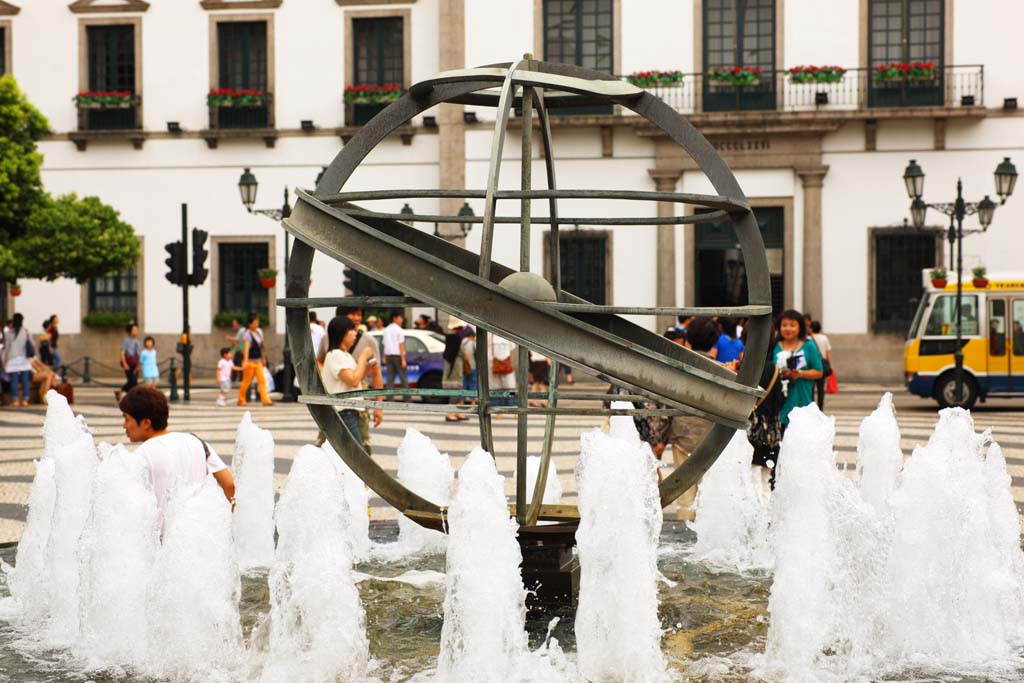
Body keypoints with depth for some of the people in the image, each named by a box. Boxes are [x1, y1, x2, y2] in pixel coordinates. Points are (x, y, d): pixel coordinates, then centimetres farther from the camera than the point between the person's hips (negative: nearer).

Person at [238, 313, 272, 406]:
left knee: (262, 380, -4)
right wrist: (245, 361, -36)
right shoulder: (247, 334, -12)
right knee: (246, 381, 2)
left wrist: (263, 358, 27)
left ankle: (265, 400, -8)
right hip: (250, 361, -7)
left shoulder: (259, 332, 11)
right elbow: (246, 347, -25)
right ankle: (241, 400, 15)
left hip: (258, 361, 7)